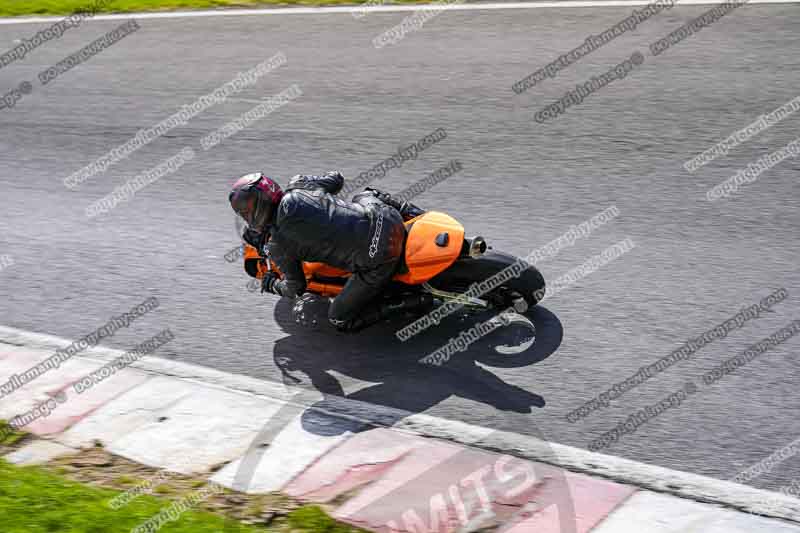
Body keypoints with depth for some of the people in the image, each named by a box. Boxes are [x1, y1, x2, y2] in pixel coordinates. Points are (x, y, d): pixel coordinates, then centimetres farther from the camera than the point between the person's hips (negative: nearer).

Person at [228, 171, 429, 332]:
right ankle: (417, 215, 23)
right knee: (365, 195, 40)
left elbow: (296, 288, 11)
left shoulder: (278, 246, -4)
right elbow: (337, 178, 26)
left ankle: (405, 304, -2)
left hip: (378, 261, -6)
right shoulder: (297, 186, 7)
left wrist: (273, 285, 32)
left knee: (339, 320, 11)